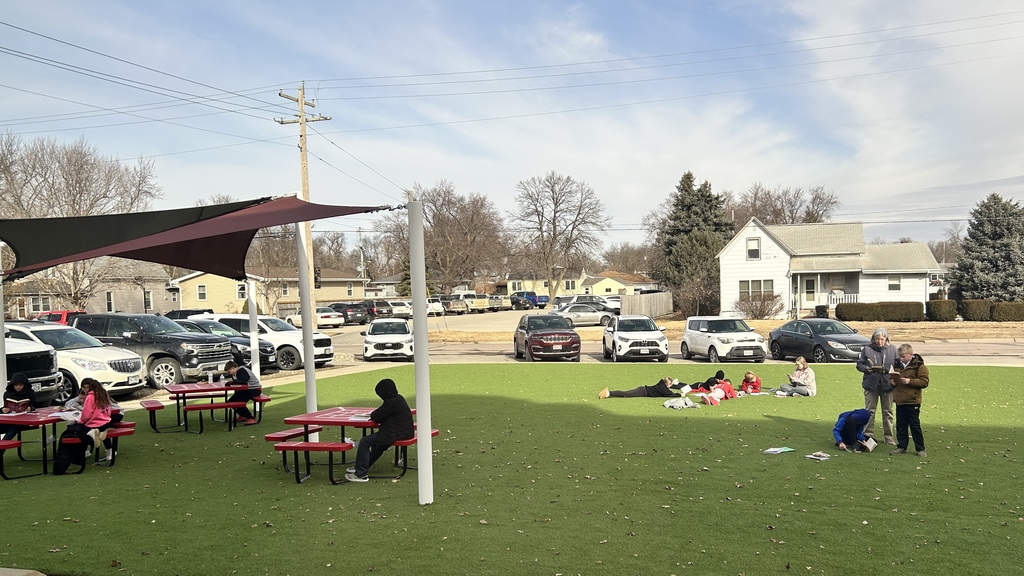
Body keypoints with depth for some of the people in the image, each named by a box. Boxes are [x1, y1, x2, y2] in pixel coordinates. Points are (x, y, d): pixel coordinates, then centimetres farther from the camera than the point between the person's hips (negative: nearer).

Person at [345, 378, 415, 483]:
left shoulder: (392, 402, -19)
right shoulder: (399, 398, 11)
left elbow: (376, 417, -13)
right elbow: (383, 414, 22)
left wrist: (372, 415, 8)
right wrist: (374, 415, 8)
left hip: (397, 433, -11)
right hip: (405, 431, 11)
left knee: (364, 442, -7)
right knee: (377, 439, 31)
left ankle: (361, 474, -2)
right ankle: (363, 466, 42)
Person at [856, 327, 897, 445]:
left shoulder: (892, 349, 5)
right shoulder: (867, 349, 2)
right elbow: (859, 364, 4)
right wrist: (867, 369, -16)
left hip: (887, 384, 1)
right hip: (871, 384, -1)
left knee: (888, 412, 10)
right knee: (869, 411, 3)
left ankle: (889, 437, 19)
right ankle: (868, 435, 11)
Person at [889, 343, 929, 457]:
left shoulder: (919, 366, -7)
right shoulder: (897, 365, 11)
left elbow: (924, 382, -13)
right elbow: (893, 380, 23)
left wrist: (909, 381, -22)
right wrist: (893, 382, 1)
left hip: (912, 402, -6)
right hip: (899, 401, 6)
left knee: (915, 426, 2)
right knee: (900, 425, 9)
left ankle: (920, 449, 12)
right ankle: (901, 447, 18)